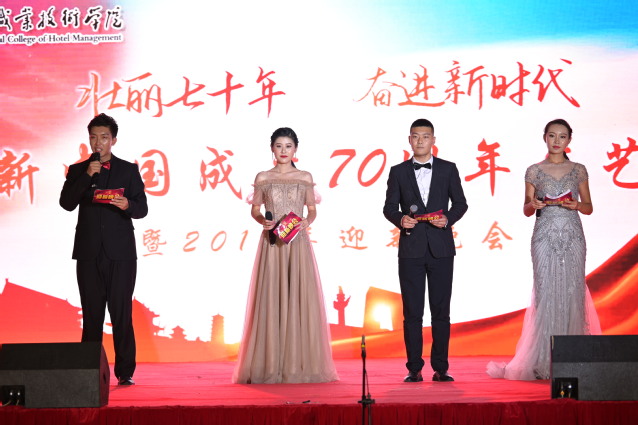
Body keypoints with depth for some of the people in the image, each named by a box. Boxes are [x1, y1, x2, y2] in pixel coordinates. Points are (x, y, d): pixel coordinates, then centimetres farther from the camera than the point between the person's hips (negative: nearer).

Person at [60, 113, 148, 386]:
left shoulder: (128, 170, 9)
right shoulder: (77, 170, 11)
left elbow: (142, 209, 3)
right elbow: (67, 204, -3)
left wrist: (127, 205, -19)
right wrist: (87, 176, -12)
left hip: (120, 252, -1)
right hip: (89, 253, 1)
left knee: (122, 313, -3)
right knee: (91, 314, 3)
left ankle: (125, 372, 1)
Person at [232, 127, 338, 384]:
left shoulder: (305, 178, 9)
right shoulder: (263, 178, 8)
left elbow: (312, 209, 13)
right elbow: (255, 209, 11)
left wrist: (307, 222, -7)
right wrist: (263, 221, -9)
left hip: (297, 243, 0)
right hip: (272, 243, 0)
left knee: (299, 299, -3)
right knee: (270, 299, -4)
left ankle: (299, 365, 2)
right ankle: (270, 367, -1)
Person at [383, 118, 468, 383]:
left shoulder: (448, 169, 7)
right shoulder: (398, 172, 8)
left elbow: (460, 203, 9)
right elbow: (389, 207, 8)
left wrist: (448, 219, -10)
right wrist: (400, 219, -13)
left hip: (441, 248, 0)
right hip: (411, 249, 0)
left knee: (441, 310, 2)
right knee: (412, 311, 1)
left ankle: (440, 368, 7)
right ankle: (414, 368, 5)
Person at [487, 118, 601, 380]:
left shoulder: (578, 170, 10)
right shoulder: (534, 171, 7)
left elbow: (589, 208, 12)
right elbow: (526, 210, 10)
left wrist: (576, 205, -8)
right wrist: (534, 204, -11)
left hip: (573, 237, 1)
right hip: (545, 236, -1)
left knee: (573, 292, -3)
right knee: (546, 292, -7)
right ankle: (544, 361, -3)